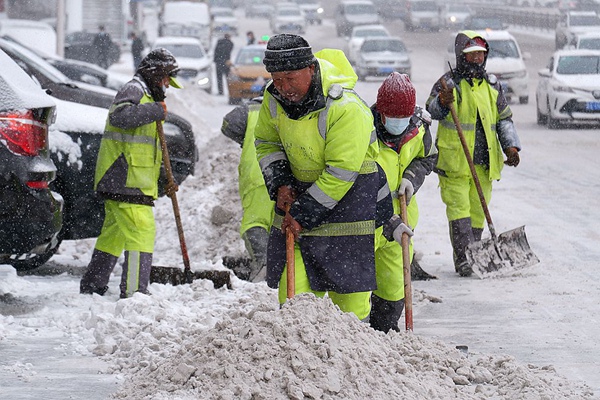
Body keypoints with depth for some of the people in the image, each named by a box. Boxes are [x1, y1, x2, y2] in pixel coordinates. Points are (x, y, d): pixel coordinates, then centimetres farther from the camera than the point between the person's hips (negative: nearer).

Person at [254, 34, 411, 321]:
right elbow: (266, 143, 11)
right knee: (292, 282, -3)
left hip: (349, 189, -5)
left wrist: (304, 214, -22)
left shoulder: (346, 108, -28)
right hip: (298, 185, 5)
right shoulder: (274, 99, -8)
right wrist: (279, 184, -4)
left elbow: (341, 172, -26)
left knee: (348, 274, -3)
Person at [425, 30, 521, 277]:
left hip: (484, 162, 5)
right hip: (454, 161, -5)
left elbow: (504, 118, 18)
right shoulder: (449, 83, -3)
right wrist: (441, 102, -42)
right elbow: (432, 110, -19)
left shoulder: (492, 85, 13)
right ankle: (463, 258, -13)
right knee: (459, 208, -10)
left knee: (477, 210, 10)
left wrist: (511, 146, 4)